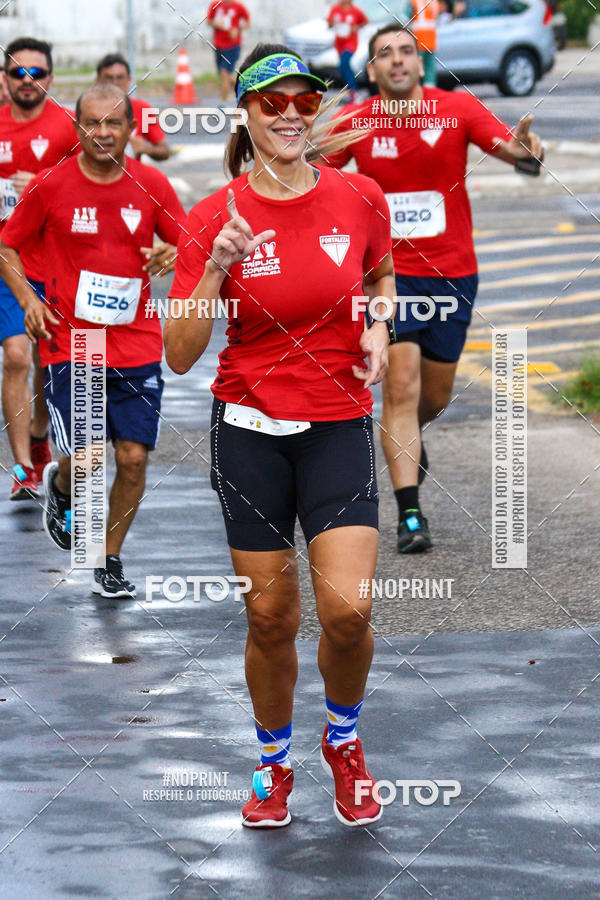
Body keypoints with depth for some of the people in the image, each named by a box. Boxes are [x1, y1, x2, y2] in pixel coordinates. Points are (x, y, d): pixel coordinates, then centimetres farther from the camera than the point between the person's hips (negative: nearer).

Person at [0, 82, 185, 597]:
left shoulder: (152, 185, 1)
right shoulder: (50, 187, -4)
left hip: (137, 346, 2)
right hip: (70, 345, -2)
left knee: (134, 457, -2)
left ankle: (111, 560, 18)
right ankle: (60, 490, 28)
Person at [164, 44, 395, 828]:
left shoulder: (359, 199, -2)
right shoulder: (216, 218, -6)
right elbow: (180, 356, -8)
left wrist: (378, 329, 1)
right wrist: (215, 269, -21)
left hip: (339, 425, 0)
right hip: (250, 430, 0)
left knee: (347, 608, -13)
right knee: (270, 616, 4)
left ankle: (343, 739, 17)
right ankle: (275, 763, 29)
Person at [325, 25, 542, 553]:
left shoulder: (457, 109, -6)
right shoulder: (354, 124, -4)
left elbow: (507, 145, -17)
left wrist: (525, 148, -41)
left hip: (452, 272, 2)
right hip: (390, 273, -1)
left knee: (436, 394, 14)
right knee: (401, 386, -13)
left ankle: (408, 436, 50)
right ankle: (410, 515, -11)